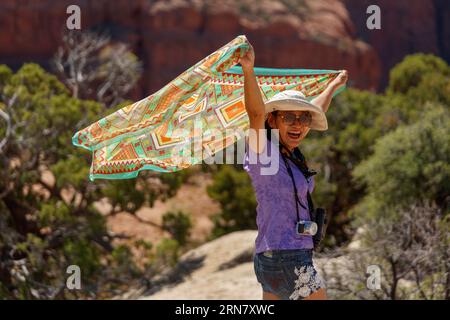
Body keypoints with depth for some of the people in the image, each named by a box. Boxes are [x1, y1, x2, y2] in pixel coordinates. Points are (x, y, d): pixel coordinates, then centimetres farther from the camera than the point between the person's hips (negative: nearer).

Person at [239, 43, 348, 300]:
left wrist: (333, 86, 45)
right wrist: (248, 70, -45)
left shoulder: (290, 154, 11)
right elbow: (256, 113, -30)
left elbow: (317, 113, 28)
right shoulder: (264, 152, -12)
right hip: (288, 260, -9)